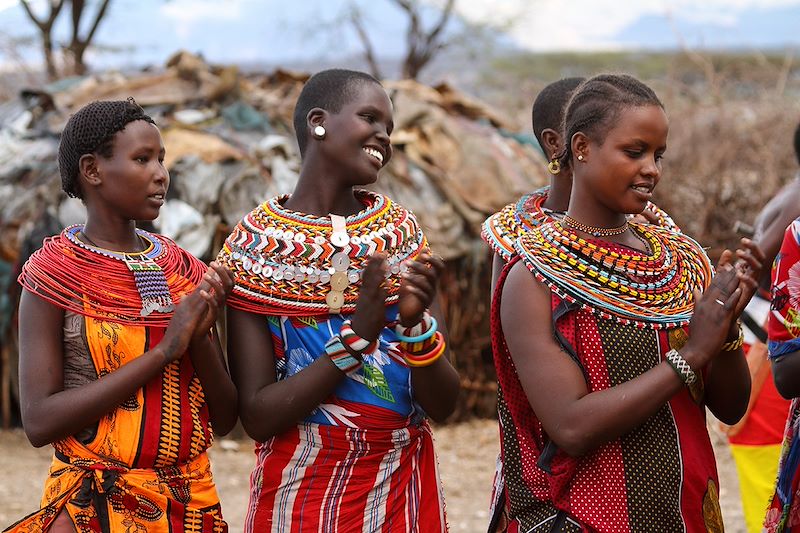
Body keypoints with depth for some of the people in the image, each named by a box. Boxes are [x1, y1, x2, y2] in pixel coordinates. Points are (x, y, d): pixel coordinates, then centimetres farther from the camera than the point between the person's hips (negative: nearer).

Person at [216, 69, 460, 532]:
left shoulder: (401, 232, 0)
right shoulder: (255, 245, -8)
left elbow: (444, 404, -3)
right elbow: (257, 416, -14)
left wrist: (417, 322, -21)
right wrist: (357, 334, -22)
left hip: (405, 491, 3)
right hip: (303, 491, -3)